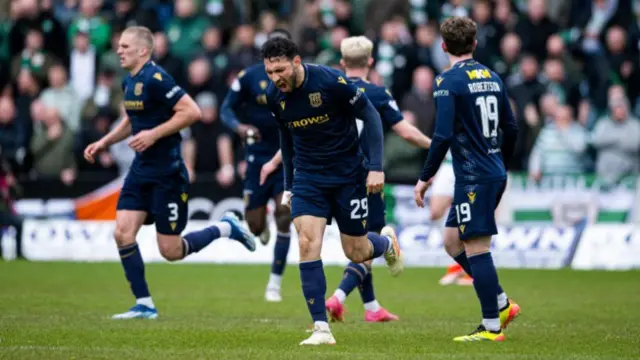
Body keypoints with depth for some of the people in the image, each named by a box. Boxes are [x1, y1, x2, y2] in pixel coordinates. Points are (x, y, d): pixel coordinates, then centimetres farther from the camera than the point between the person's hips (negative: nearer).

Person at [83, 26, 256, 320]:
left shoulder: (156, 80, -17)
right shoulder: (129, 82, 10)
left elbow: (192, 111, -23)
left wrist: (154, 134, -23)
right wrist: (103, 143, 16)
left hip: (167, 172, -8)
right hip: (141, 171, 8)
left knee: (170, 251, -4)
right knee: (123, 234, -5)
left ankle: (226, 228, 18)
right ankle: (144, 305, 3)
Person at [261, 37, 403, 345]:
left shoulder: (331, 81, -21)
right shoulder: (274, 96, -6)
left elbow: (370, 116, -11)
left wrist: (376, 167, -16)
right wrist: (288, 185, 16)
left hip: (348, 175, -3)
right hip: (308, 178, 3)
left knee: (356, 252, 5)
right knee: (307, 244, -16)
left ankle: (387, 242, 44)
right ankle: (321, 328, -13)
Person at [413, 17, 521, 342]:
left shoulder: (448, 81, -11)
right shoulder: (492, 78, 12)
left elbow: (443, 135, -17)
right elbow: (511, 129, 16)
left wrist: (425, 178, -9)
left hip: (473, 177, -8)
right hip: (495, 174, 8)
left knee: (476, 249, -5)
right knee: (452, 242, 16)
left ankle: (491, 327, -4)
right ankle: (502, 304, 16)